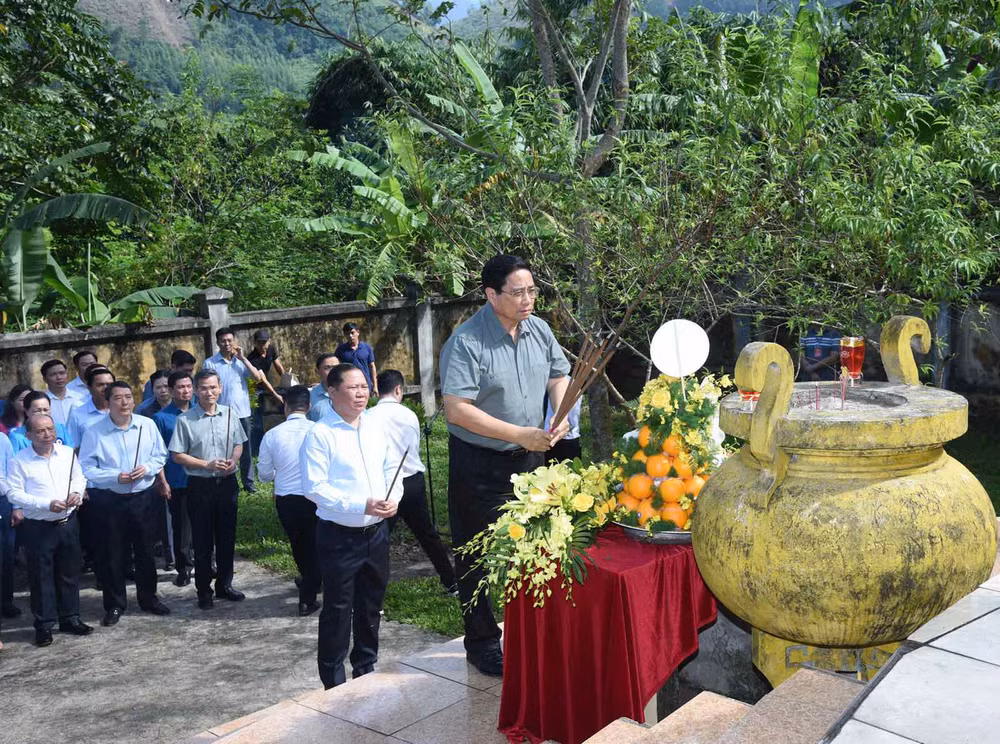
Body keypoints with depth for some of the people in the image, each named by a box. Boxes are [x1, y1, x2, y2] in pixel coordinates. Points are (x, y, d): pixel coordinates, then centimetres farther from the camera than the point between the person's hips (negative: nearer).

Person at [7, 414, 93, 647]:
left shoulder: (67, 453, 3)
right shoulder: (19, 461, -9)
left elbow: (79, 478, 14)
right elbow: (14, 494, -12)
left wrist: (77, 493, -9)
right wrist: (47, 504, -21)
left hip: (68, 523, 4)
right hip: (38, 527, -4)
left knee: (70, 573, 13)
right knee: (41, 577, 4)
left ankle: (70, 618, 27)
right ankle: (43, 625, 16)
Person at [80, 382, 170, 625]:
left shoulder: (147, 425, -2)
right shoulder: (95, 432, -9)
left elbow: (160, 456, 8)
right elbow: (86, 468, -9)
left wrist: (147, 468, -12)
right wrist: (116, 477, -20)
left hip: (144, 497, 2)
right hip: (109, 500, -2)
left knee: (146, 550, 14)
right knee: (113, 554, 7)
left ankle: (148, 597, 31)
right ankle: (115, 605, 22)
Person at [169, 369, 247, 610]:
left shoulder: (229, 414, 2)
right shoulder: (185, 419, -8)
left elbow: (238, 444, 13)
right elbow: (177, 455, -6)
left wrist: (233, 461, -8)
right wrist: (207, 465, -16)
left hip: (227, 482, 3)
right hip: (200, 485, -3)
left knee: (226, 536, 12)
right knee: (202, 540, 6)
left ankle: (224, 585, 27)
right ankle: (204, 591, 18)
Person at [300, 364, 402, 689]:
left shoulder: (375, 428, 7)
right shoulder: (320, 435, -13)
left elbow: (391, 469, 14)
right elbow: (314, 487, -18)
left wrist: (393, 498, -7)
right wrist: (361, 505, -24)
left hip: (376, 531, 6)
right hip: (339, 536, -6)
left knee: (371, 606, 19)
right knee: (337, 611, 3)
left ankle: (366, 669, 37)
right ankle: (334, 682, 17)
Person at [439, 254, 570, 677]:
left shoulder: (539, 331, 2)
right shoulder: (466, 343, -20)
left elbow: (558, 376, 15)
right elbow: (456, 408, -25)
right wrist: (519, 434, -25)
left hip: (530, 458, 6)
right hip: (479, 464, -6)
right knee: (481, 559, 4)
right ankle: (482, 644, 20)